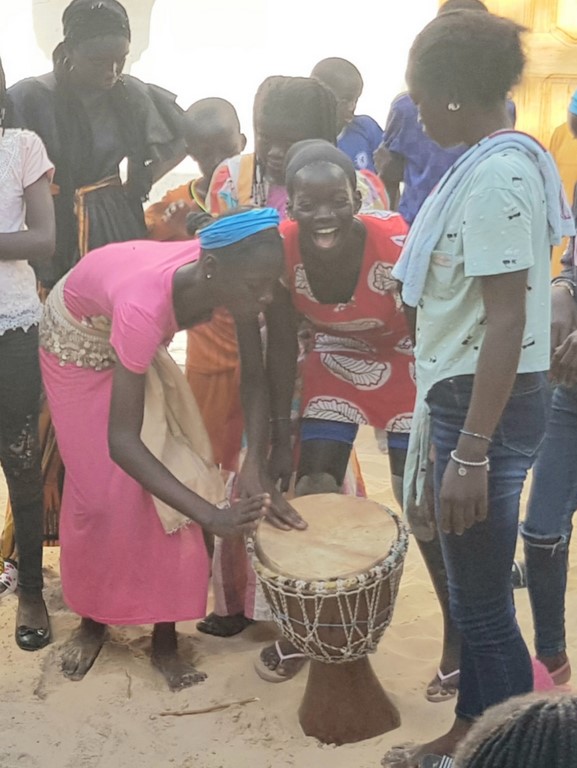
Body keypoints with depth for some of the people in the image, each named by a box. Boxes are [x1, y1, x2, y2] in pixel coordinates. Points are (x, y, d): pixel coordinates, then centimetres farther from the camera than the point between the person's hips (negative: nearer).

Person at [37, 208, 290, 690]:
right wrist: (211, 515, -51)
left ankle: (165, 640, 7)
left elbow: (252, 371, -18)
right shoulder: (146, 305, -46)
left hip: (142, 342, 5)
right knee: (102, 489, -4)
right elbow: (122, 442, -45)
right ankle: (93, 621, 23)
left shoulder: (225, 278, -29)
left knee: (177, 469, -5)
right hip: (79, 341, -5)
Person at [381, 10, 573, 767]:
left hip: (486, 404, -10)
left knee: (482, 599, 2)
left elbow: (507, 321, -24)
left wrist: (471, 451, -25)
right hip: (477, 395, 10)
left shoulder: (495, 175, -19)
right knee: (475, 586, 20)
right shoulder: (507, 160, 11)